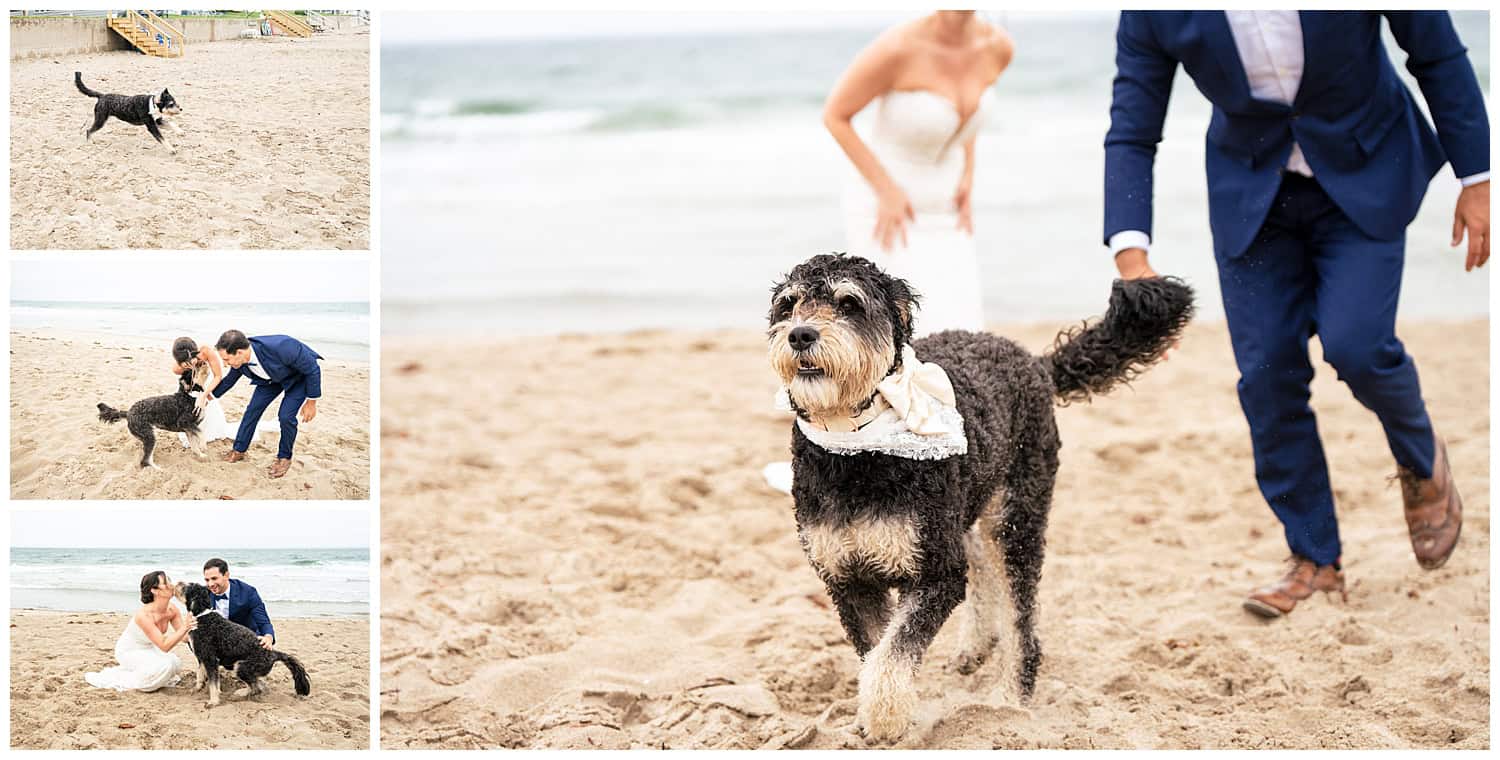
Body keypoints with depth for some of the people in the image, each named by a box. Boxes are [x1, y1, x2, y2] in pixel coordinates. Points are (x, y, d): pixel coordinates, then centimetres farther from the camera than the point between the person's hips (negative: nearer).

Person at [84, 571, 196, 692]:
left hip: (147, 650, 8)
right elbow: (164, 646, -36)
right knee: (164, 665, -28)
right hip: (128, 651, -8)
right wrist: (184, 628, -44)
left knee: (176, 665, -12)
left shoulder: (172, 610, -13)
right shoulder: (144, 615, -34)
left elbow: (184, 637, -11)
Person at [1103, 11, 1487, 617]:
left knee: (1355, 345, -17)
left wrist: (1476, 177, -9)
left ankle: (1420, 459, 17)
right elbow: (1131, 134, -14)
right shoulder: (1153, 15, -21)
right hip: (1253, 188, 3)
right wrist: (1131, 256, -28)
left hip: (1364, 176, -2)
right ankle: (1315, 560, 11)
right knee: (1267, 376, -3)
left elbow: (1438, 54, -12)